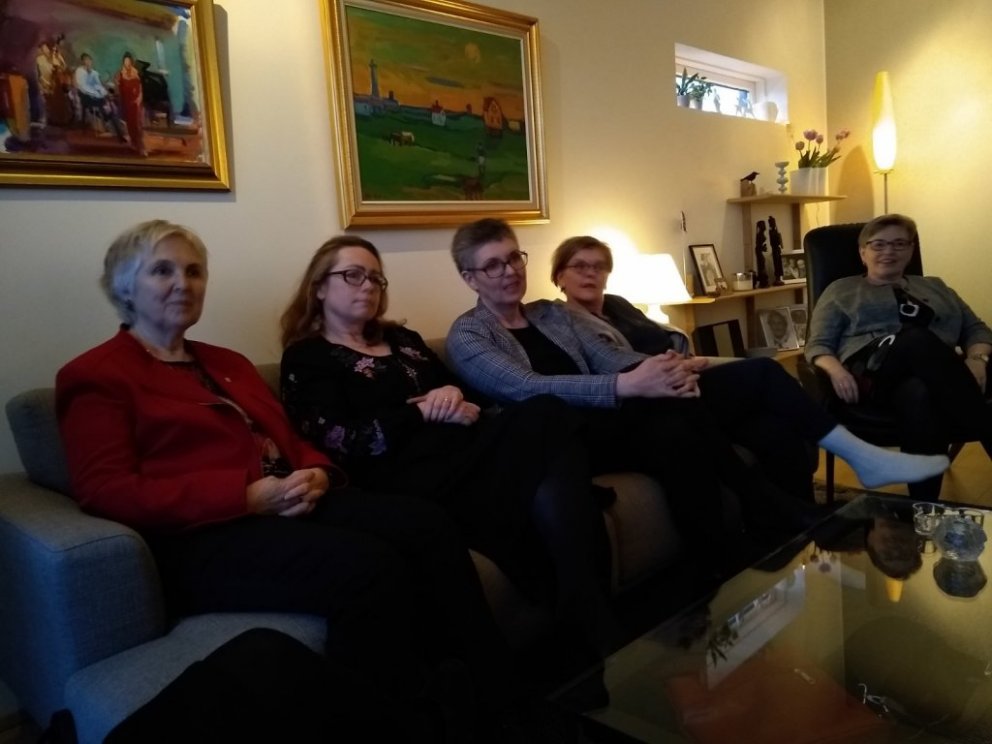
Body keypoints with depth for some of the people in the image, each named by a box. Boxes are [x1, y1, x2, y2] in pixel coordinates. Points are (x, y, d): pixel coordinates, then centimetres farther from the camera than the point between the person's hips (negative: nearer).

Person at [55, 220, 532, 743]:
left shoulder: (229, 363, 27)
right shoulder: (96, 376, 5)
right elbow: (106, 493, -8)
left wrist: (316, 475, -2)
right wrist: (248, 496, -17)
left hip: (291, 507, 7)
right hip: (201, 538, -6)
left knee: (425, 525, -22)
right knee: (371, 567, -33)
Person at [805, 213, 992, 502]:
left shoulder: (935, 287, 33)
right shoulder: (841, 290, 23)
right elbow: (817, 345, 13)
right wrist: (836, 370, -13)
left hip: (939, 376, 3)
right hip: (870, 371, -2)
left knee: (919, 394, -41)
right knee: (918, 338, -40)